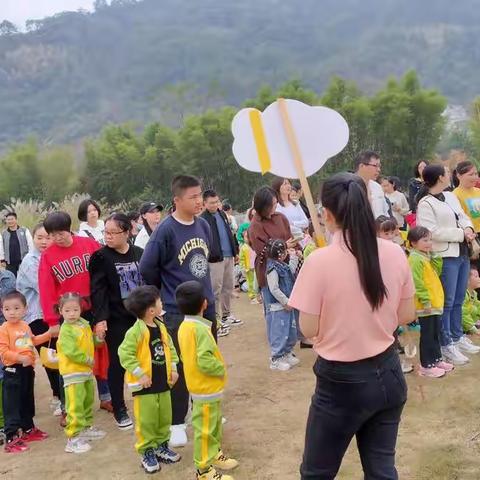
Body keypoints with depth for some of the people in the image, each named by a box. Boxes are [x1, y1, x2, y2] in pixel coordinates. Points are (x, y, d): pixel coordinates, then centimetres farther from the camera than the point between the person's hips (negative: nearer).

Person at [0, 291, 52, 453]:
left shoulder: (25, 326, 8)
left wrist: (49, 334, 24)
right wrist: (20, 358, -29)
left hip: (27, 369, 8)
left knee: (28, 402, 21)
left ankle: (28, 430, 36)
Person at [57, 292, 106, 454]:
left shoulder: (84, 323, 7)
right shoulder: (65, 330, -17)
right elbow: (71, 351, -26)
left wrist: (98, 339, 2)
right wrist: (87, 359, -18)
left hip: (87, 370, 9)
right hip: (73, 372, -9)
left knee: (88, 401, 21)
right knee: (75, 405, -10)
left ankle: (86, 427, 37)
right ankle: (73, 438, -7)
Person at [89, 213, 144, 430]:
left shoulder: (140, 253, 3)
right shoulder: (100, 257, -7)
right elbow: (98, 290, -11)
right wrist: (100, 318, -19)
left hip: (141, 315, 4)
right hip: (116, 319, -3)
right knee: (117, 363, 4)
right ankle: (119, 409, 17)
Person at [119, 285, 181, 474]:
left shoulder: (161, 327, 5)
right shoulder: (136, 331, -19)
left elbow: (170, 348, 14)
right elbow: (125, 354, -22)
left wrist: (173, 369, 6)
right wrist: (140, 374, -22)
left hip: (163, 382, 7)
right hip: (145, 385, -7)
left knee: (165, 418, 17)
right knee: (146, 421, 4)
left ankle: (161, 446, 33)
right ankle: (147, 452, 18)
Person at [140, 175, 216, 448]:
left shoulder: (203, 225, 0)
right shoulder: (166, 230, -18)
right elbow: (147, 268, -12)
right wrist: (168, 290, 2)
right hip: (177, 311, -6)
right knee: (179, 368, 4)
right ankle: (176, 423, 19)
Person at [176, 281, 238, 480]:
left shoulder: (184, 326, 4)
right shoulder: (200, 329, -26)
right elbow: (205, 361, -31)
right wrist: (221, 369, -14)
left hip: (202, 385, 9)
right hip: (206, 388, -9)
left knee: (214, 423, 24)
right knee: (205, 429, 3)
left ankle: (215, 454, 39)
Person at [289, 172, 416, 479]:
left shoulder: (320, 261, -20)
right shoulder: (395, 254, -5)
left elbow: (309, 329, -12)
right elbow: (407, 315, 5)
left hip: (342, 382, -5)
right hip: (388, 373, 5)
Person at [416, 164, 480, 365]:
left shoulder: (451, 196, 13)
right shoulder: (425, 203, -14)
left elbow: (463, 216, 18)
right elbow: (432, 231, -21)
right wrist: (461, 234, -17)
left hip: (462, 254, 9)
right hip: (445, 257, -8)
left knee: (458, 301, 17)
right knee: (447, 302, -2)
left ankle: (457, 337, 30)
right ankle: (446, 345, 8)